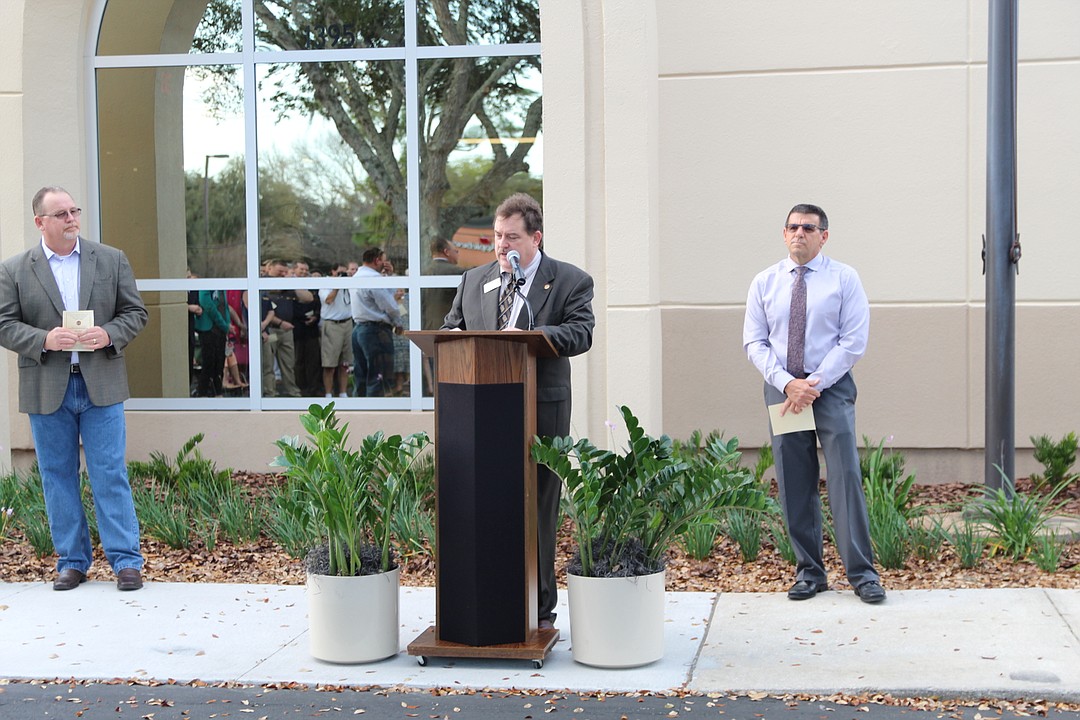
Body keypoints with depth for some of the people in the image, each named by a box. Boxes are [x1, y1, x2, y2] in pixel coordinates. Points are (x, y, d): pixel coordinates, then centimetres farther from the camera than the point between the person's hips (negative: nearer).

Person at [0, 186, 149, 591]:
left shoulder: (111, 260, 6)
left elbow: (135, 313, 7)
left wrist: (108, 335, -12)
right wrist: (44, 339, -18)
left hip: (101, 385, 0)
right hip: (46, 390, 1)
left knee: (111, 475, 0)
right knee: (58, 477, 7)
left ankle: (126, 559, 6)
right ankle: (72, 561, 18)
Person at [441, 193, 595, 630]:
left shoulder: (570, 281, 3)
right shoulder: (473, 281, 17)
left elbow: (581, 333, -10)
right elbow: (451, 328, 20)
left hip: (541, 411, -3)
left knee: (538, 508, 2)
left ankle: (539, 607, 11)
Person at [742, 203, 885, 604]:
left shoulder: (843, 279, 1)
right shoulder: (764, 283, 8)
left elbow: (854, 341, -5)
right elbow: (755, 343, 5)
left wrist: (814, 384, -13)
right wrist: (787, 383, -11)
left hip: (831, 388, -2)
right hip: (781, 389, 3)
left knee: (845, 477, -8)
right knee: (794, 485, 3)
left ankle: (861, 572, -2)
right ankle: (809, 571, 12)